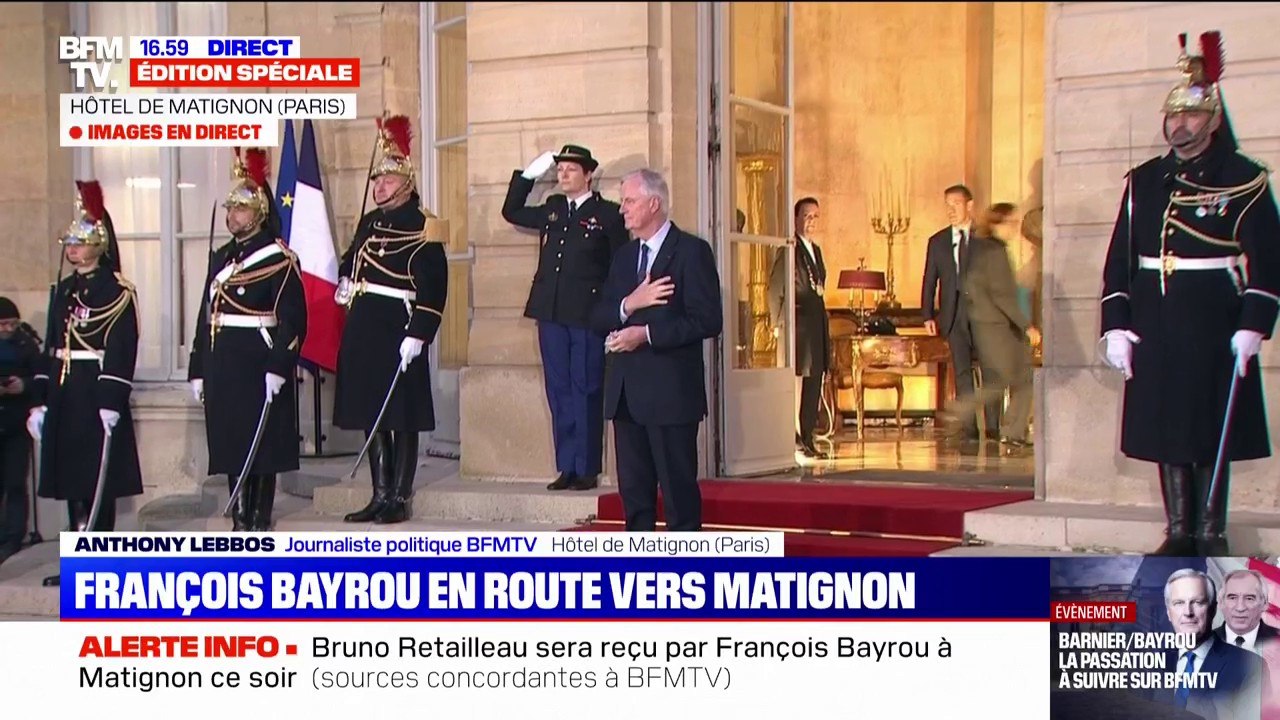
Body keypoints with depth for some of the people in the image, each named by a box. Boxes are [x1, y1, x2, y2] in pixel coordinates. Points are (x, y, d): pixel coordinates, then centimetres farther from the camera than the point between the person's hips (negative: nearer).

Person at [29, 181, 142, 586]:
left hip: (97, 396, -7)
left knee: (98, 482, -2)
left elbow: (122, 351, -14)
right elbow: (51, 348, 16)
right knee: (71, 480, 9)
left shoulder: (117, 292, -7)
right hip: (63, 397, 7)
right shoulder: (63, 290, 15)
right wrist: (40, 401, 12)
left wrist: (111, 402, -20)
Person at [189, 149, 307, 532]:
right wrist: (198, 370, 12)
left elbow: (293, 320, -11)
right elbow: (205, 317, 16)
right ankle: (239, 520, 15)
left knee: (262, 446, -1)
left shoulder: (279, 259, -5)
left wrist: (278, 368, -18)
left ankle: (260, 521, 7)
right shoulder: (220, 258, 15)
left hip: (260, 367, -6)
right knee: (230, 444, 7)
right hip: (223, 369, 6)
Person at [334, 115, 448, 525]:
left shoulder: (423, 229, -8)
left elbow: (433, 288, -14)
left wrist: (417, 335, -21)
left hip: (398, 332, -8)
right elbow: (349, 262, 31)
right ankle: (380, 495, 19)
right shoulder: (369, 223, 15)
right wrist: (345, 284, 9)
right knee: (370, 416, 10)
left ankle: (399, 498, 6)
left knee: (402, 419, -1)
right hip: (362, 332, 8)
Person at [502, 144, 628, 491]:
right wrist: (528, 175, 15)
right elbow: (511, 212, 28)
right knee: (559, 392, 6)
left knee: (586, 391, -1)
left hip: (588, 316, -5)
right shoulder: (552, 208, 16)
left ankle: (586, 469, 5)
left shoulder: (608, 214, 1)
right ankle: (566, 467, 12)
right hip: (551, 313, 5)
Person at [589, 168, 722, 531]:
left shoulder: (691, 251, -5)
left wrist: (646, 333, -16)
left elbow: (707, 321, -14)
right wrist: (628, 305, -10)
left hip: (670, 391, -7)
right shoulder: (624, 255, 17)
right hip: (627, 392, 7)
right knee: (633, 491, 10)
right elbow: (598, 317, 11)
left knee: (678, 487, -2)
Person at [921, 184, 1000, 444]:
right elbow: (930, 281, 10)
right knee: (962, 373, 0)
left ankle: (992, 428, 6)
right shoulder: (937, 242, 12)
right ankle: (969, 429, 2)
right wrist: (928, 315, 1)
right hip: (954, 315, 2)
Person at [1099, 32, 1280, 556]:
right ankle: (1178, 532, 16)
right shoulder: (1143, 181, 11)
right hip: (1155, 330, 4)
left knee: (1212, 432, 1)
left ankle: (1211, 535, 9)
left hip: (1214, 329, -4)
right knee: (1166, 428, 7)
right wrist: (1115, 326, 1)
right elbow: (1119, 259, 9)